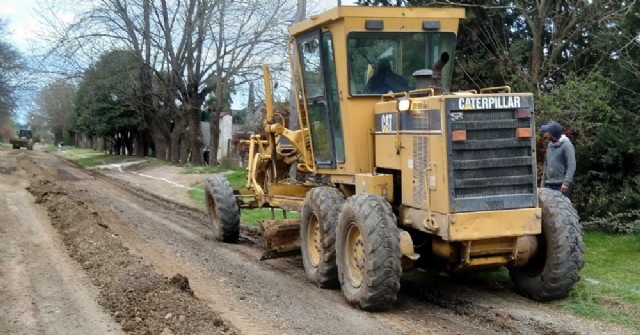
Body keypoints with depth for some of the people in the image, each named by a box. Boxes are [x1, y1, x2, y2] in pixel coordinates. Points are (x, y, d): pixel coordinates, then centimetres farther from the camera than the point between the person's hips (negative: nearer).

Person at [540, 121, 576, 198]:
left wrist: (566, 182, -24)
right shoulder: (550, 145, 14)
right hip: (549, 185, 7)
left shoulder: (566, 145, -9)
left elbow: (571, 166, -16)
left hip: (562, 185, -7)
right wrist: (543, 181, 18)